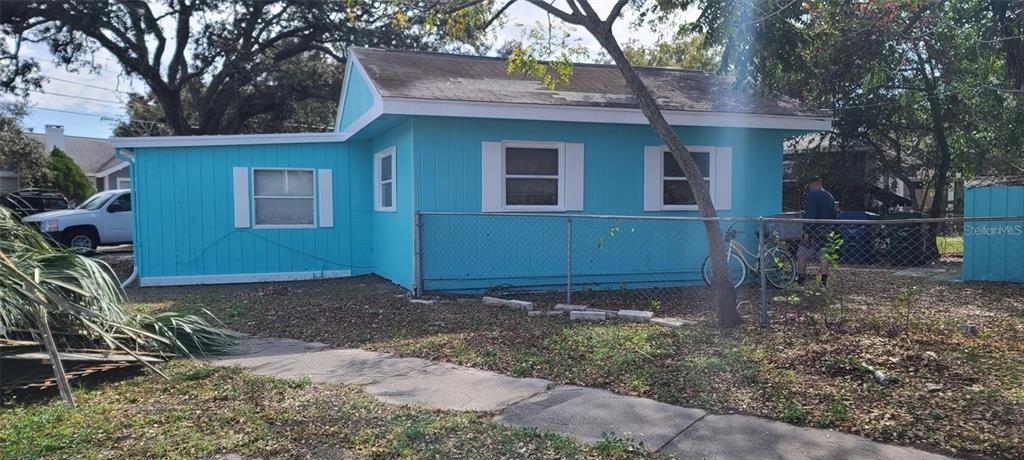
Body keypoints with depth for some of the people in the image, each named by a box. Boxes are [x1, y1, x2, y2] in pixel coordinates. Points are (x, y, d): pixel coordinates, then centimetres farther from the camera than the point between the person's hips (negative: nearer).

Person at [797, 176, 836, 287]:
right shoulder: (830, 196, 14)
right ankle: (824, 281, 8)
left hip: (813, 232, -7)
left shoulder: (812, 195, -12)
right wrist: (830, 230, 26)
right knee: (823, 257, 9)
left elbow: (809, 215, -20)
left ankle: (800, 280, -3)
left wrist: (807, 232, -20)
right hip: (826, 232, 8)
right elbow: (833, 215, 21)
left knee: (802, 256, -1)